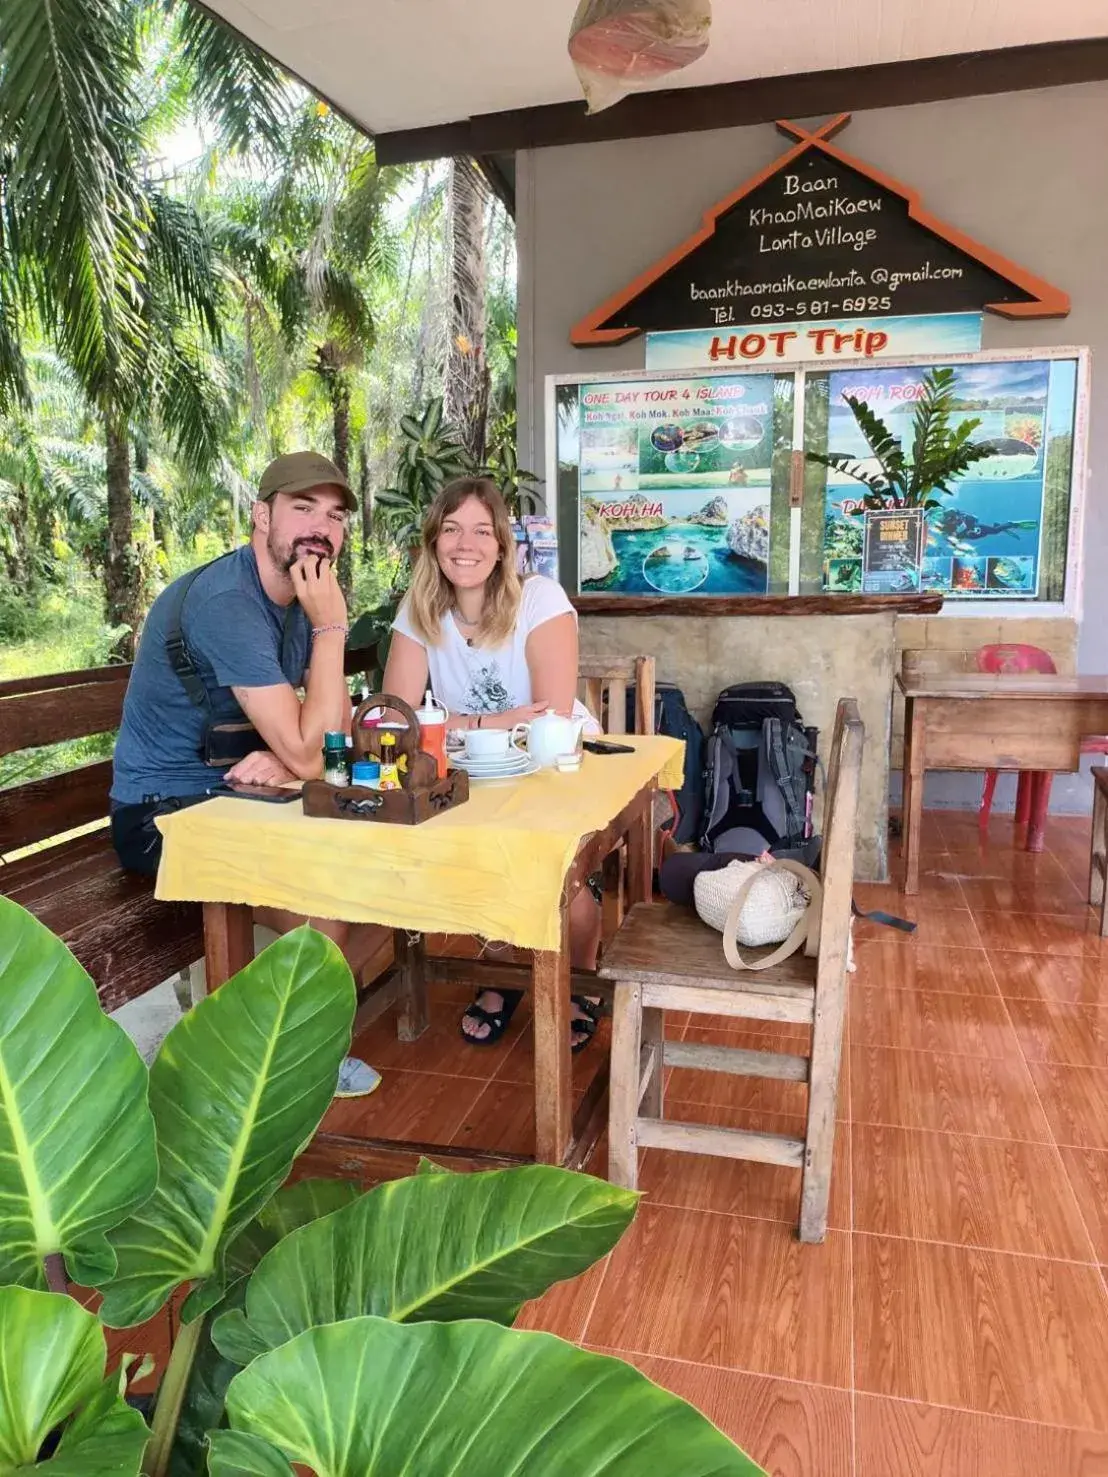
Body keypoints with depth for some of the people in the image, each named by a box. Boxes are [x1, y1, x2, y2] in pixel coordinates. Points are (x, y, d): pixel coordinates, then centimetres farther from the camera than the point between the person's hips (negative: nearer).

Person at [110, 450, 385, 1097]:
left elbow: (338, 730, 4)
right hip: (164, 815, -8)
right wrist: (331, 627, -26)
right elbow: (306, 755, -28)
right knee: (324, 908, -27)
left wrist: (286, 756, -19)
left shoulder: (304, 595, 3)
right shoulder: (223, 603, -25)